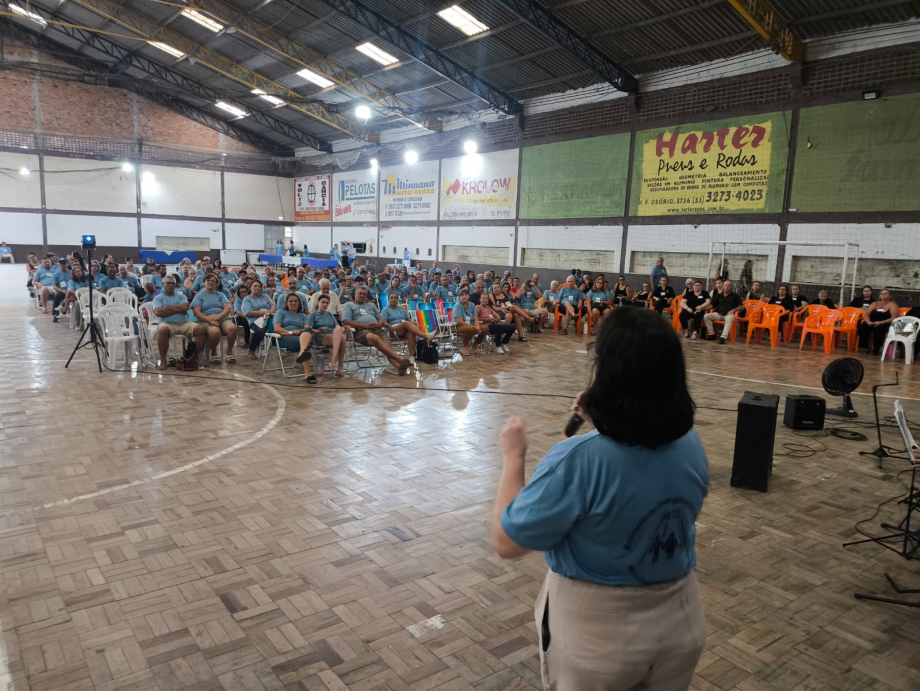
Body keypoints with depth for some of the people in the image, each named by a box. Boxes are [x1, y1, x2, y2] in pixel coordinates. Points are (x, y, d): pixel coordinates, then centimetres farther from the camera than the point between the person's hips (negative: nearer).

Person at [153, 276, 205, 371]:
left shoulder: (181, 296, 19)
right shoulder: (158, 298, 12)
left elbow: (185, 308, -2)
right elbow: (158, 312, -7)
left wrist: (168, 307, -2)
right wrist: (178, 310, -3)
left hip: (184, 324, 3)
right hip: (167, 324, -2)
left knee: (200, 328, -25)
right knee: (163, 330, -38)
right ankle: (162, 360, -28)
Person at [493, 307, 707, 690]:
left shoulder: (577, 460, -31)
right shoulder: (691, 445, -11)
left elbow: (506, 542, -20)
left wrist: (513, 457, -11)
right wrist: (603, 423, 6)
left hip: (595, 631, -4)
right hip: (679, 619, 5)